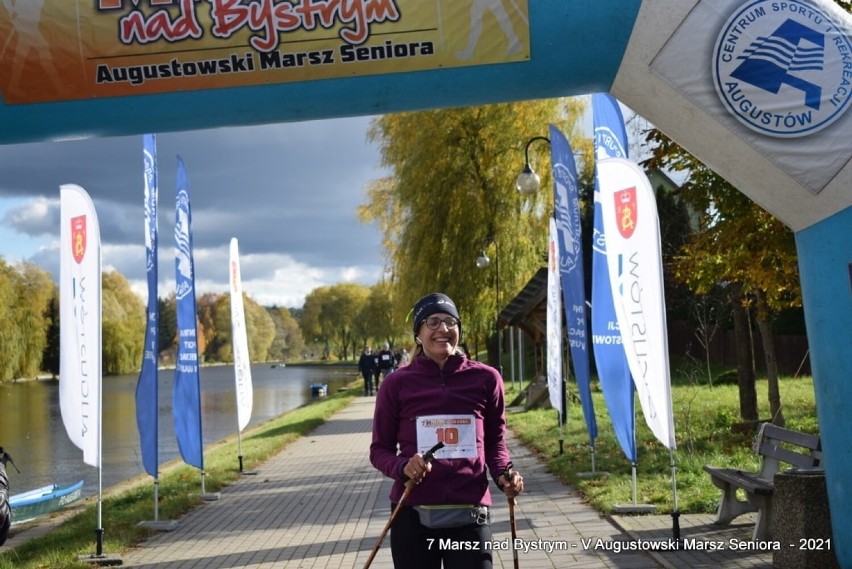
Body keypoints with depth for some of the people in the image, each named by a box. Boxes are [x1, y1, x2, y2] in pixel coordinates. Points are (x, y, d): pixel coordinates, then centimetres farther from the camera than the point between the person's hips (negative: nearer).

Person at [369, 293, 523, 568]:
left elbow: (495, 441, 12)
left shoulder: (486, 378, 2)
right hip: (412, 517, 0)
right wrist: (402, 467, -15)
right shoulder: (397, 383, -1)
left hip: (468, 515, 0)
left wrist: (504, 473, -7)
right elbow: (380, 449, 5)